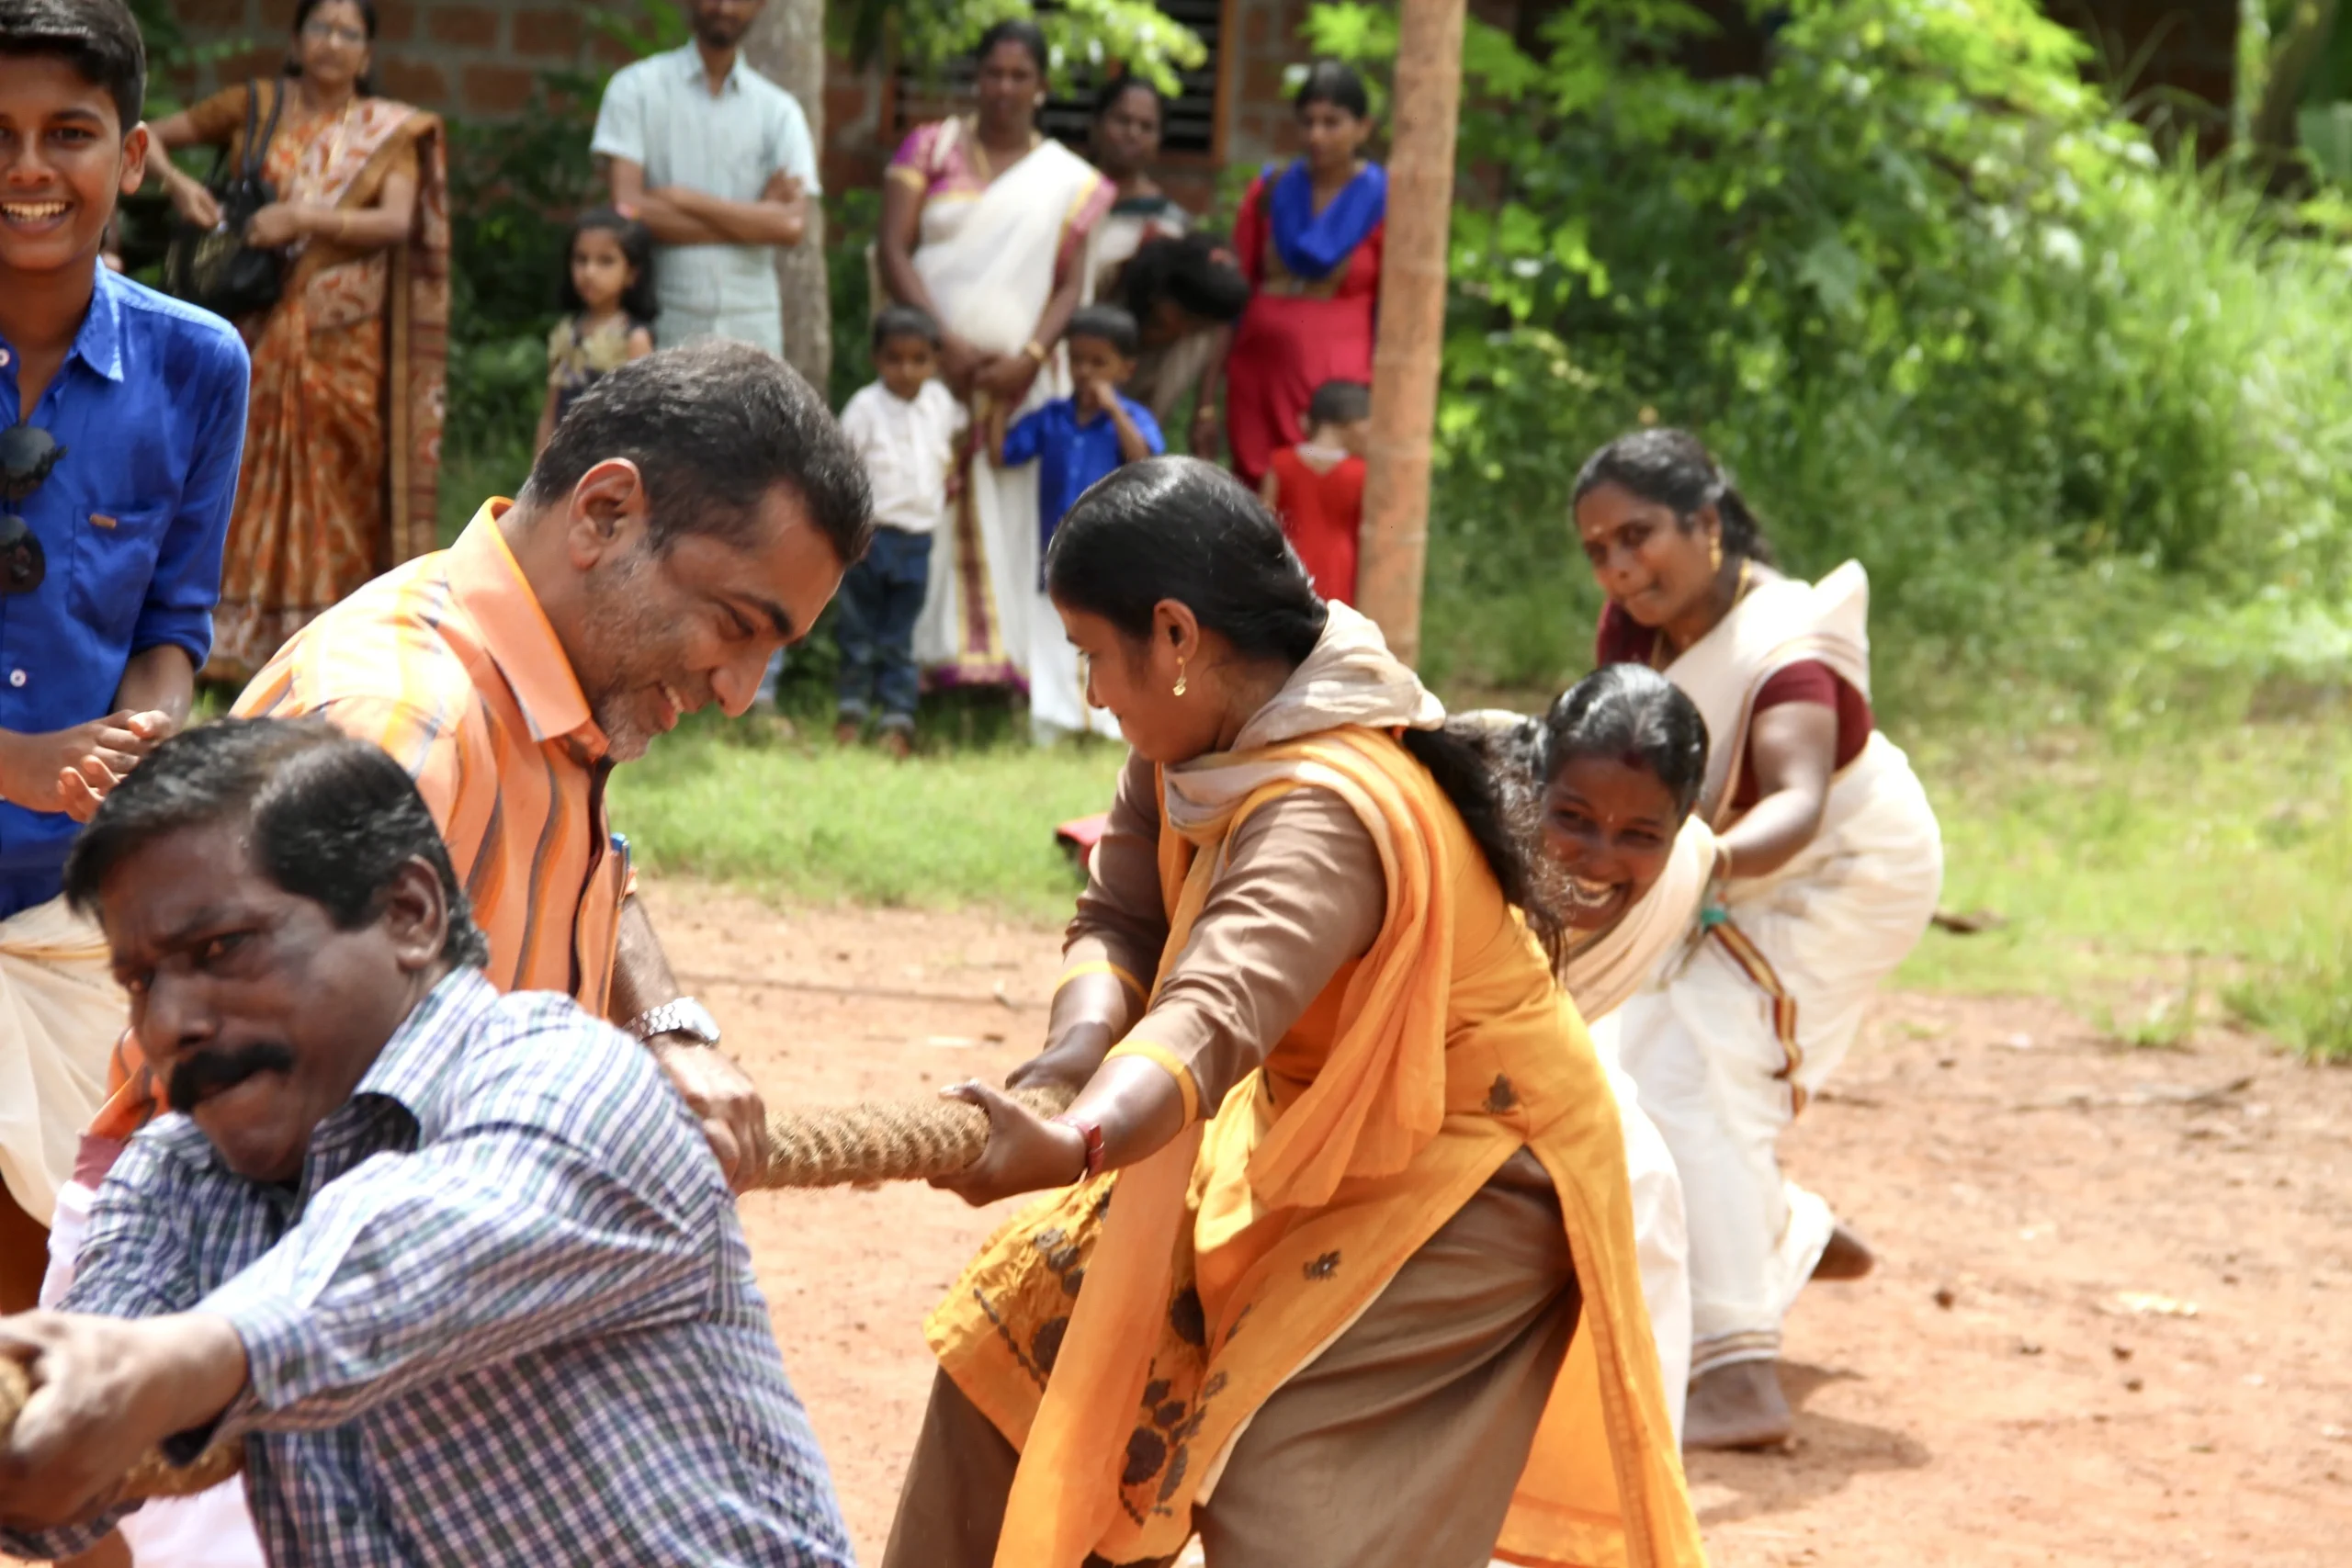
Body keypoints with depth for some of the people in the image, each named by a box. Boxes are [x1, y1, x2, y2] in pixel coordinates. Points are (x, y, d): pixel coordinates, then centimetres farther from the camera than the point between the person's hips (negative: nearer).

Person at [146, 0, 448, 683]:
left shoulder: (391, 130, 6)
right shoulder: (255, 106, 7)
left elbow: (397, 220, -8)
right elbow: (151, 136, 13)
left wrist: (301, 219, -19)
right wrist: (177, 182, -8)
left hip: (345, 338, 0)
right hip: (257, 332, 0)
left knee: (339, 484, 0)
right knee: (245, 471, -3)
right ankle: (231, 646, -1)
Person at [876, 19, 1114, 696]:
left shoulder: (1067, 178, 11)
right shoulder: (930, 148, 9)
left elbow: (1070, 285, 6)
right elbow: (892, 250, 0)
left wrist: (1029, 357, -12)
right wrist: (944, 341, -12)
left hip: (1019, 376, 1)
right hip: (933, 358, -1)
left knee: (1008, 509, -5)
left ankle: (1004, 655, -4)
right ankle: (929, 655, -9)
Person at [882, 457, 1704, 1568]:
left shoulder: (1330, 813, -35)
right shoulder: (1201, 736, -8)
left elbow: (1219, 1011, -51)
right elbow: (1119, 922, -3)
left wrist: (1073, 1143, -69)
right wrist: (1076, 1051, -26)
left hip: (1461, 1181, -9)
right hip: (1311, 1130, 9)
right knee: (1030, 1314, 10)